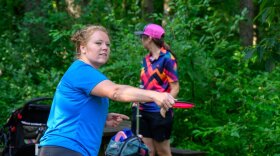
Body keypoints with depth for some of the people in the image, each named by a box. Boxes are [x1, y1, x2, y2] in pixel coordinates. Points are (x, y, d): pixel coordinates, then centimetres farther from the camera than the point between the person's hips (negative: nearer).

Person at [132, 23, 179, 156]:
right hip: (142, 111, 6)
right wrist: (136, 102, 9)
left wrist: (164, 108, -16)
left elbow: (175, 88, -10)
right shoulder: (146, 59, 11)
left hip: (159, 112, -6)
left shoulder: (167, 58, -8)